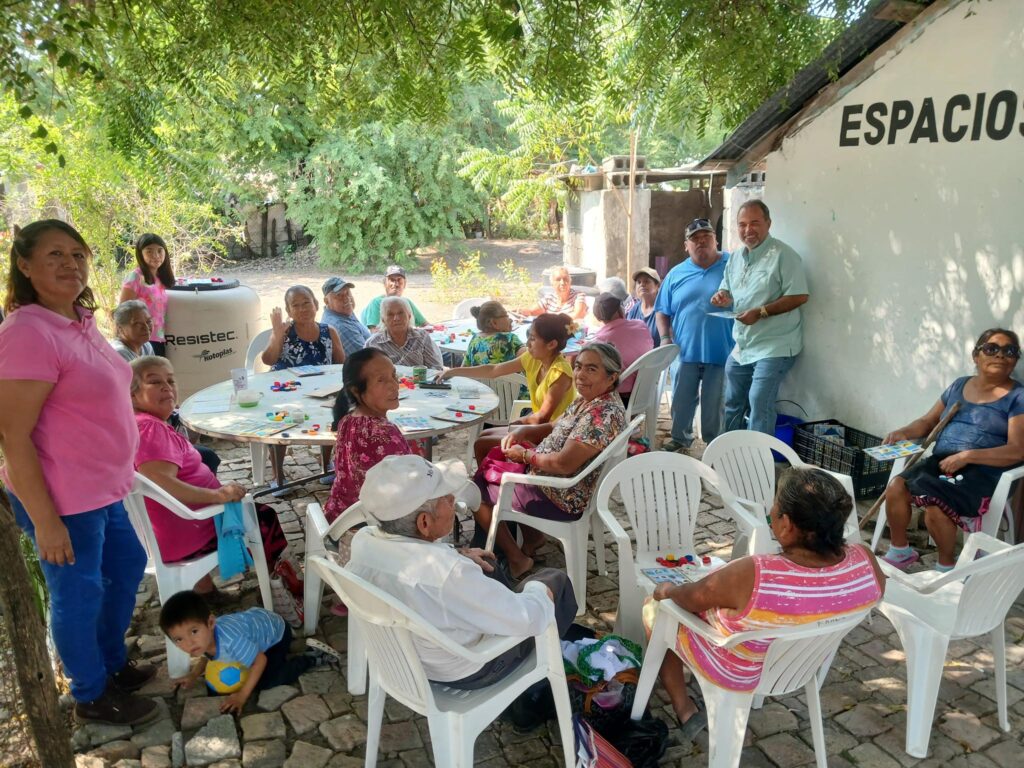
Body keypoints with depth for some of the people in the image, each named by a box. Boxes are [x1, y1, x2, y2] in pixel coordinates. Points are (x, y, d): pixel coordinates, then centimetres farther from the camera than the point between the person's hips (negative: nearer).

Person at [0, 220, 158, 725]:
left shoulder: (81, 320, 5)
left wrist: (119, 474, 19)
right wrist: (45, 522, -21)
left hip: (104, 488, 9)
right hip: (61, 499, -9)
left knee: (127, 567, 23)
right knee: (79, 595, 9)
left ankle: (112, 664, 46)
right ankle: (91, 697, 32)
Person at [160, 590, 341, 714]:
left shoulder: (230, 639, -44)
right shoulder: (204, 637, -21)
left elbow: (260, 661, -32)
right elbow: (207, 656, 5)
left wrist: (242, 696, -29)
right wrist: (194, 675, -9)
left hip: (275, 632, -8)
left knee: (265, 683, -18)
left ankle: (311, 658, -4)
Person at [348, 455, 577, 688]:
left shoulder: (362, 539, -21)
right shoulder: (448, 574, -42)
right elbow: (529, 620, -29)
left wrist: (458, 556, 2)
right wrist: (539, 591, -9)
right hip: (465, 671, -6)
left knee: (484, 563, 25)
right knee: (554, 579, 13)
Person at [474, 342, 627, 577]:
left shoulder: (603, 414, -28)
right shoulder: (587, 401, 2)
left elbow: (564, 463, -32)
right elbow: (556, 429, 15)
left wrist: (525, 455, -16)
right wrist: (523, 431, -3)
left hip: (564, 500, -10)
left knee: (478, 491, 4)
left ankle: (516, 560, 14)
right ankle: (533, 537, 28)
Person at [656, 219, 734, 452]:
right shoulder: (676, 274, 8)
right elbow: (663, 311, 11)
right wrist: (665, 338, -1)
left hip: (721, 351, -3)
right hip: (684, 350, 3)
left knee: (714, 402, 7)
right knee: (681, 399, 12)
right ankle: (680, 438, 31)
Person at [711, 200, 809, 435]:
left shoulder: (783, 255, -12)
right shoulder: (735, 258, 12)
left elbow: (799, 296, -17)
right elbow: (727, 290, 22)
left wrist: (760, 312, -24)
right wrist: (723, 297, -3)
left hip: (774, 347, -8)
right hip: (741, 347, 8)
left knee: (759, 405, -13)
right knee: (732, 404, 17)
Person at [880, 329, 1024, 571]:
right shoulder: (959, 386, 15)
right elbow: (928, 421, 19)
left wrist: (967, 455, -21)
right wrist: (904, 432, -3)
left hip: (983, 471, -5)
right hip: (940, 462, 5)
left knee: (935, 507, -30)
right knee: (896, 487, -21)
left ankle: (946, 565, -1)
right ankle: (900, 550, 2)